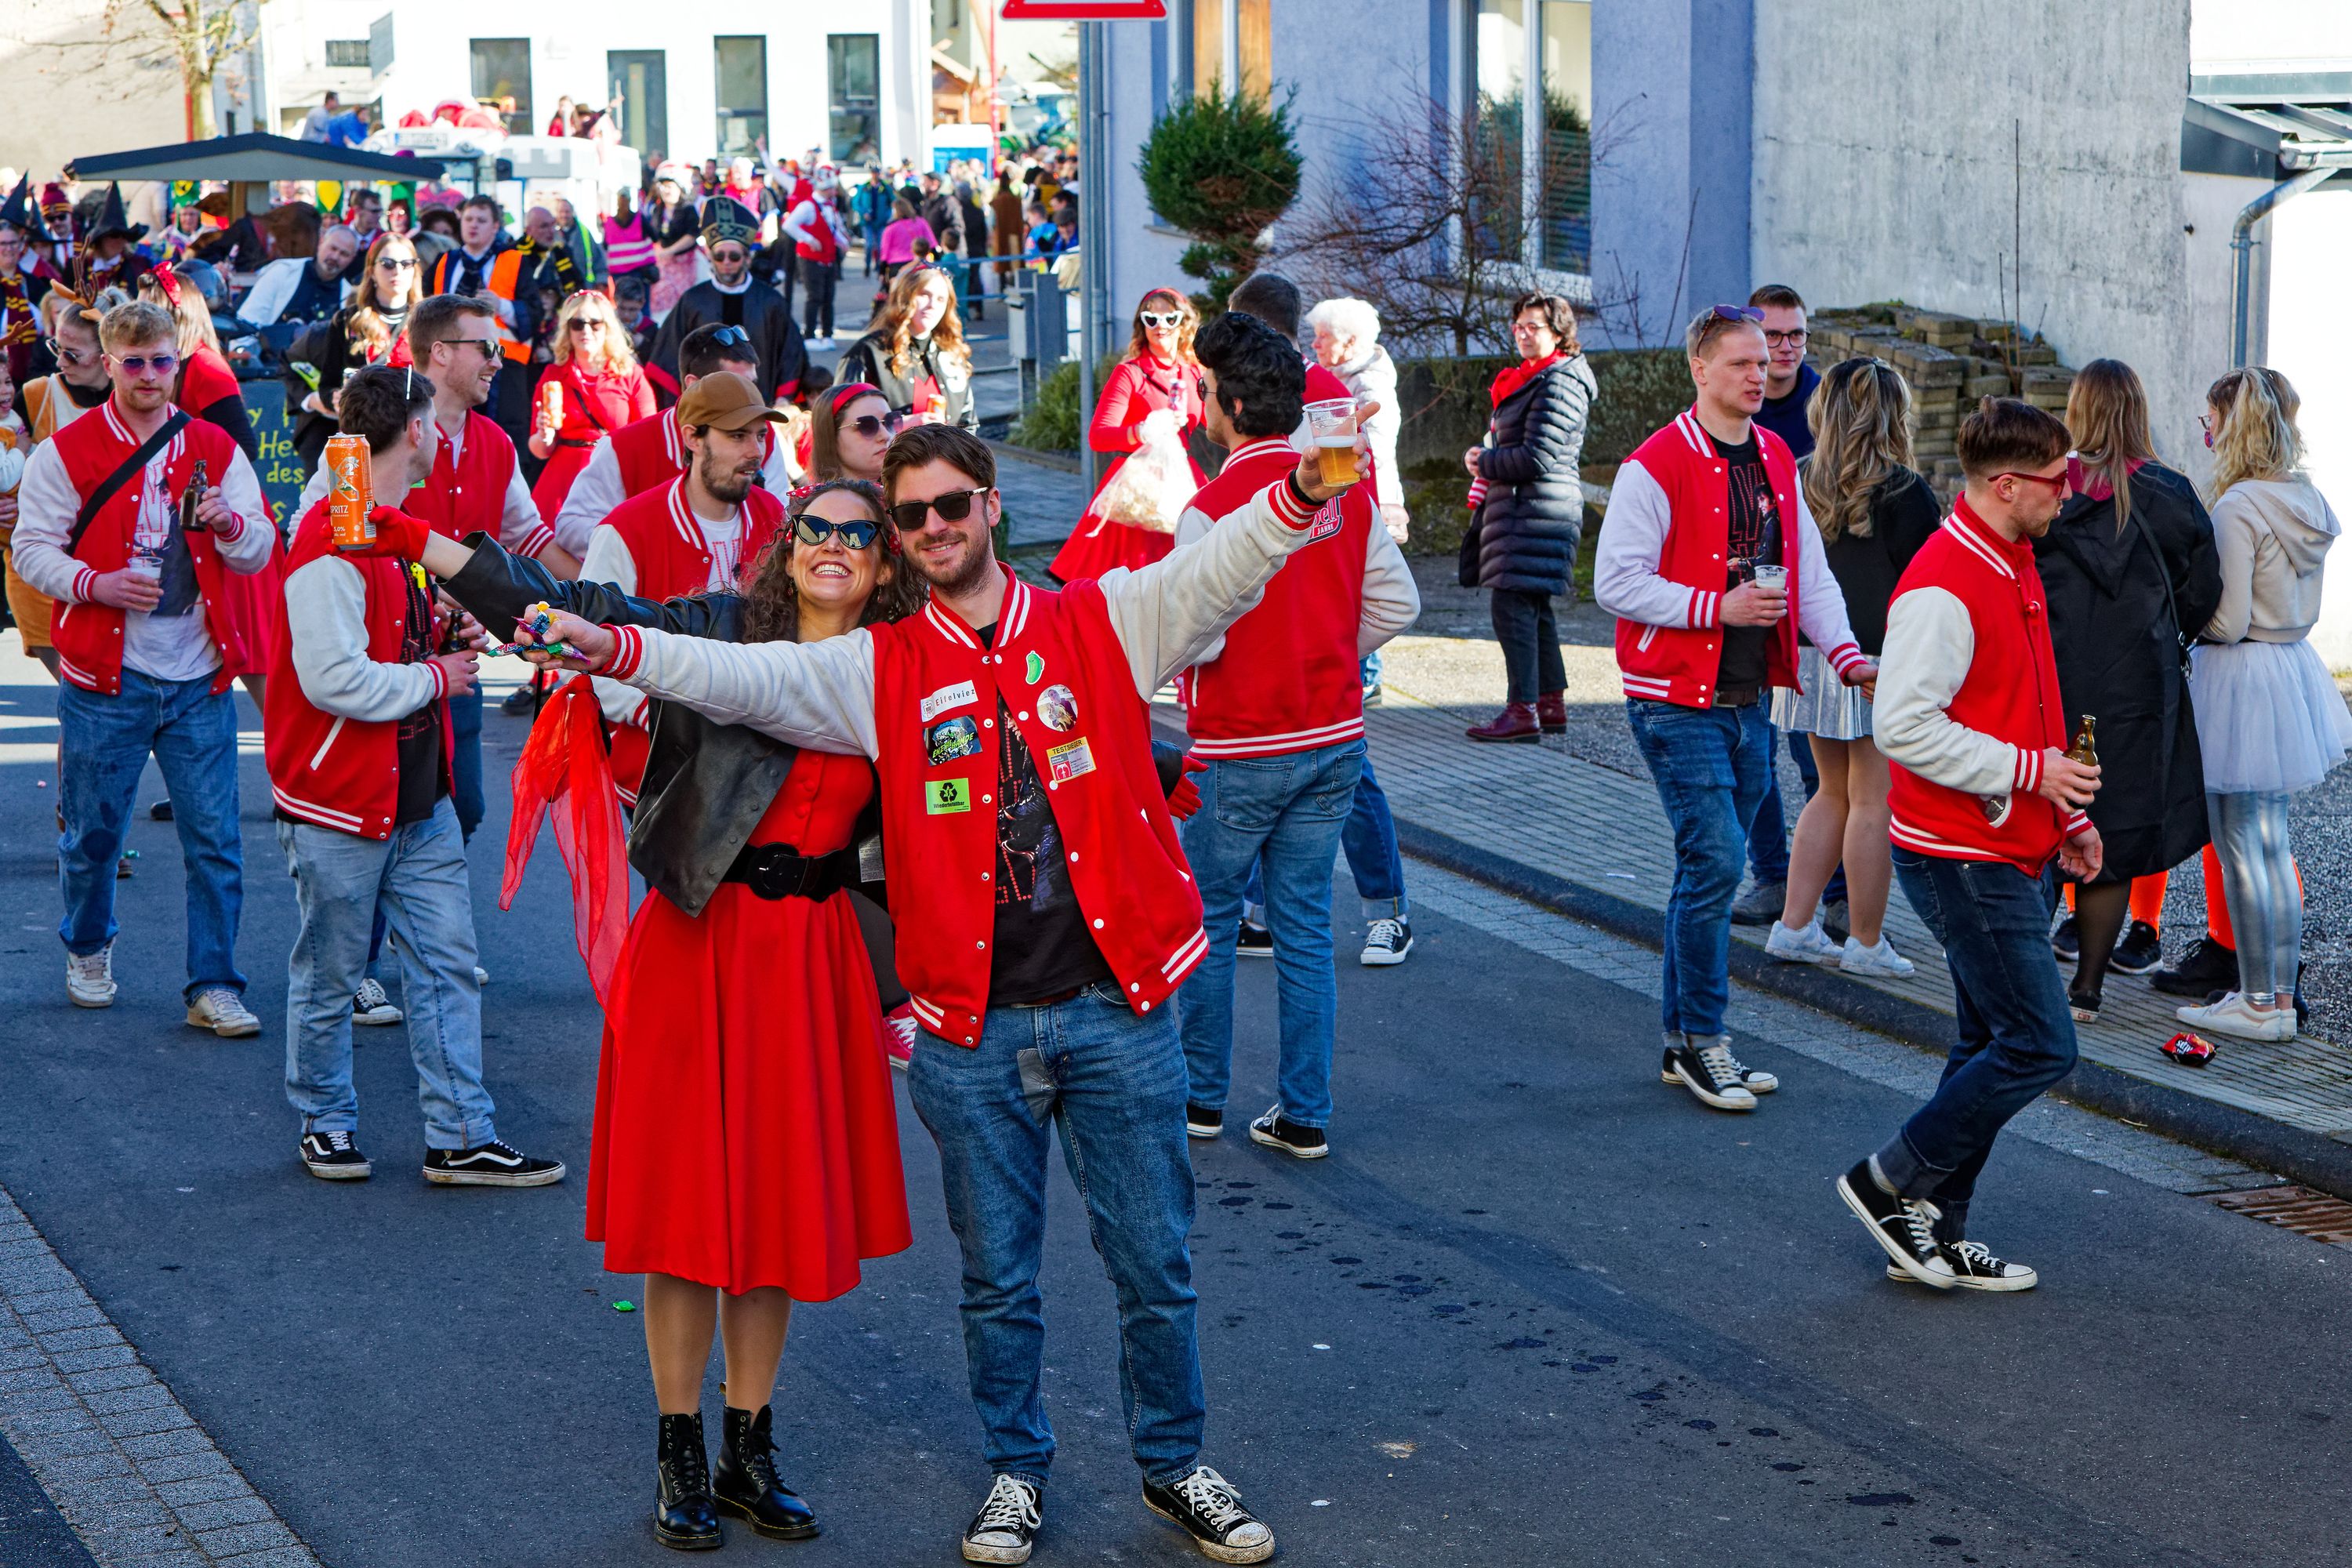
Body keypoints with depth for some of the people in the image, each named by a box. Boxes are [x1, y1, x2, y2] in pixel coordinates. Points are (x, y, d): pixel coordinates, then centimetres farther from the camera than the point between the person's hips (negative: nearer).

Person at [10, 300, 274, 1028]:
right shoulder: (65, 451, -1)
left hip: (198, 679, 2)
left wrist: (230, 522, -16)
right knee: (93, 831, 10)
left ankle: (214, 986, 5)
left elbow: (259, 551, 6)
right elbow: (32, 549, -1)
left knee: (215, 837, -2)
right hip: (104, 677, -2)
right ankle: (87, 949, 36)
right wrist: (95, 585, -18)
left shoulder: (215, 449, 6)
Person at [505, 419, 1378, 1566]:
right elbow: (743, 680, -6)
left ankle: (1174, 1467, 28)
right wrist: (604, 646, -20)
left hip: (1116, 1008, 0)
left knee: (1154, 1263, 9)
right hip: (971, 1030, 1)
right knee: (997, 1276, 12)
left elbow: (1222, 567, -8)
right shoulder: (878, 668, 3)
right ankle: (1018, 1470, 31)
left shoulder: (1102, 623, 2)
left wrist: (1307, 488, -27)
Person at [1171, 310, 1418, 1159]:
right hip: (1334, 740, 5)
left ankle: (1201, 1095, 23)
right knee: (1306, 928, 10)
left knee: (1205, 919, 13)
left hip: (1238, 753, -5)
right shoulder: (1347, 491, 0)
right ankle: (1304, 1114, 12)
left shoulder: (1212, 507, -18)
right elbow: (1397, 603, 6)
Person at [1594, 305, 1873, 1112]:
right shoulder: (1655, 465, -11)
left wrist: (1845, 653, -3)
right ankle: (1703, 1040, 0)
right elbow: (1616, 582, -15)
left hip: (1747, 703, 7)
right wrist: (1718, 607, -21)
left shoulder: (1776, 461, 11)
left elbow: (1810, 571, 12)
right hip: (1677, 704, -7)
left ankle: (1684, 1043, 21)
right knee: (1715, 862, -12)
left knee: (1708, 871, 12)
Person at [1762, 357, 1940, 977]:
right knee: (1873, 802, 1)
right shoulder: (1904, 491, -11)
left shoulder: (1800, 483, 4)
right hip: (1881, 662, -6)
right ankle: (1866, 943, 7)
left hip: (1813, 656, 6)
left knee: (1833, 793, 18)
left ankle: (1795, 926, 17)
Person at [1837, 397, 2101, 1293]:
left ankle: (1933, 1234, 20)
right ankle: (1891, 1182, 5)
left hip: (2019, 856, 10)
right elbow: (1904, 726, -26)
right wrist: (2029, 771, -21)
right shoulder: (1942, 588, -20)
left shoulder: (2013, 565, 13)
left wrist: (2067, 813, 16)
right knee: (2039, 1046, -9)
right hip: (1964, 862, -10)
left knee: (1994, 1047, 13)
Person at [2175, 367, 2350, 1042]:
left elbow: (2227, 621, -20)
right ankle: (2280, 994, 20)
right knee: (2272, 844, 15)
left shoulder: (2237, 507, -19)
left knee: (2240, 848, 0)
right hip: (2295, 670, 8)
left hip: (2242, 678, -8)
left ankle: (2257, 1004, 5)